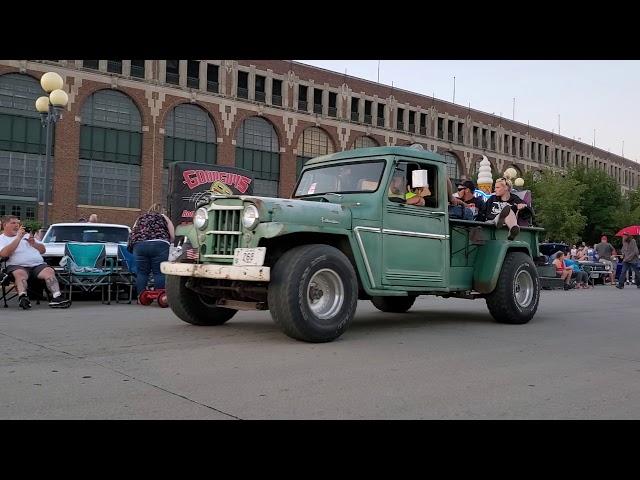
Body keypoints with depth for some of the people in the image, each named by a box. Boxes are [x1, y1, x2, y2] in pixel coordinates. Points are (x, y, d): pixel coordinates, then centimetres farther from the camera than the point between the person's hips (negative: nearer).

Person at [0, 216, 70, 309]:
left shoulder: (26, 235, 31)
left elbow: (43, 250, 28)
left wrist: (34, 244, 7)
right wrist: (18, 238, -6)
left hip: (38, 265, 3)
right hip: (18, 266, -3)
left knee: (49, 271, -27)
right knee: (20, 274, -37)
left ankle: (57, 297, -43)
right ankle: (22, 297, -55)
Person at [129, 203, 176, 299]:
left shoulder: (140, 218, 29)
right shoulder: (163, 217, 22)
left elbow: (132, 234, 20)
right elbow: (172, 236, 13)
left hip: (139, 245, 2)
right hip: (159, 244, -2)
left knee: (142, 272, 8)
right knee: (159, 272, 0)